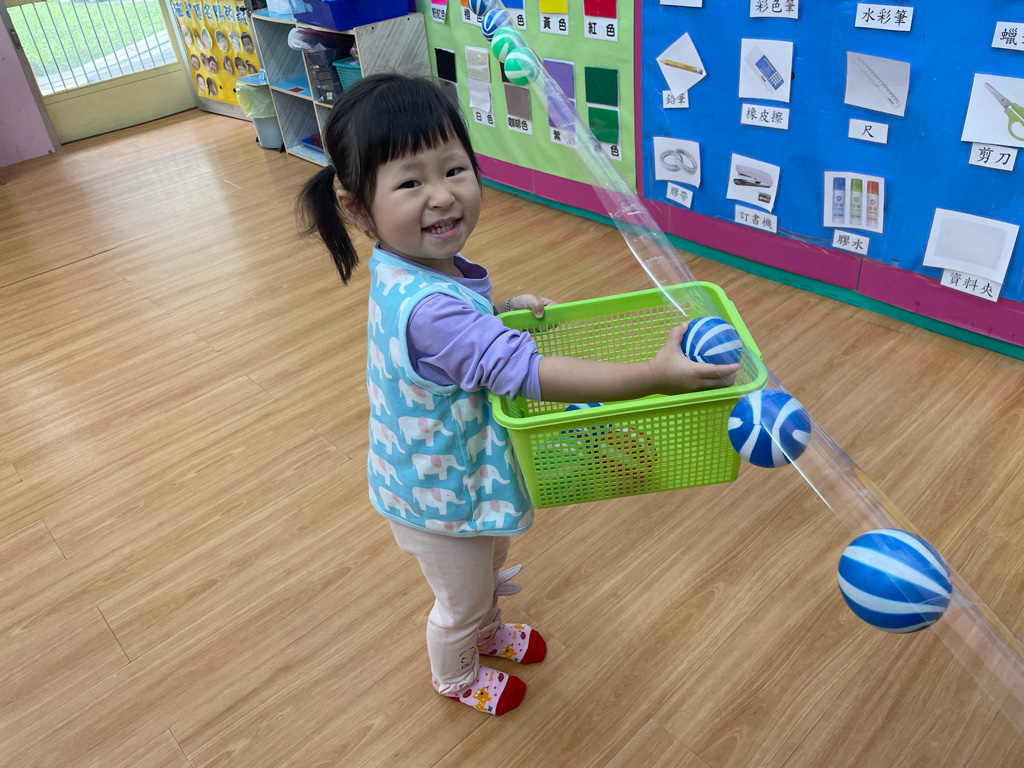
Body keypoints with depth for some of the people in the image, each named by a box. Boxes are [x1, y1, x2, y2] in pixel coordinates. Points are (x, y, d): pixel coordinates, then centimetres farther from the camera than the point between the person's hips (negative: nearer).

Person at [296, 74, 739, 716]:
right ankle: (456, 677, 55)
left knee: (491, 570, 35)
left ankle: (488, 631, 66)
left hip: (464, 470, 8)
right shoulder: (428, 308, -42)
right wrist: (655, 374, -46)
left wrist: (505, 306, -3)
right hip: (443, 498, -8)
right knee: (461, 603, 23)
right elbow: (527, 371, -46)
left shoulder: (409, 268, -11)